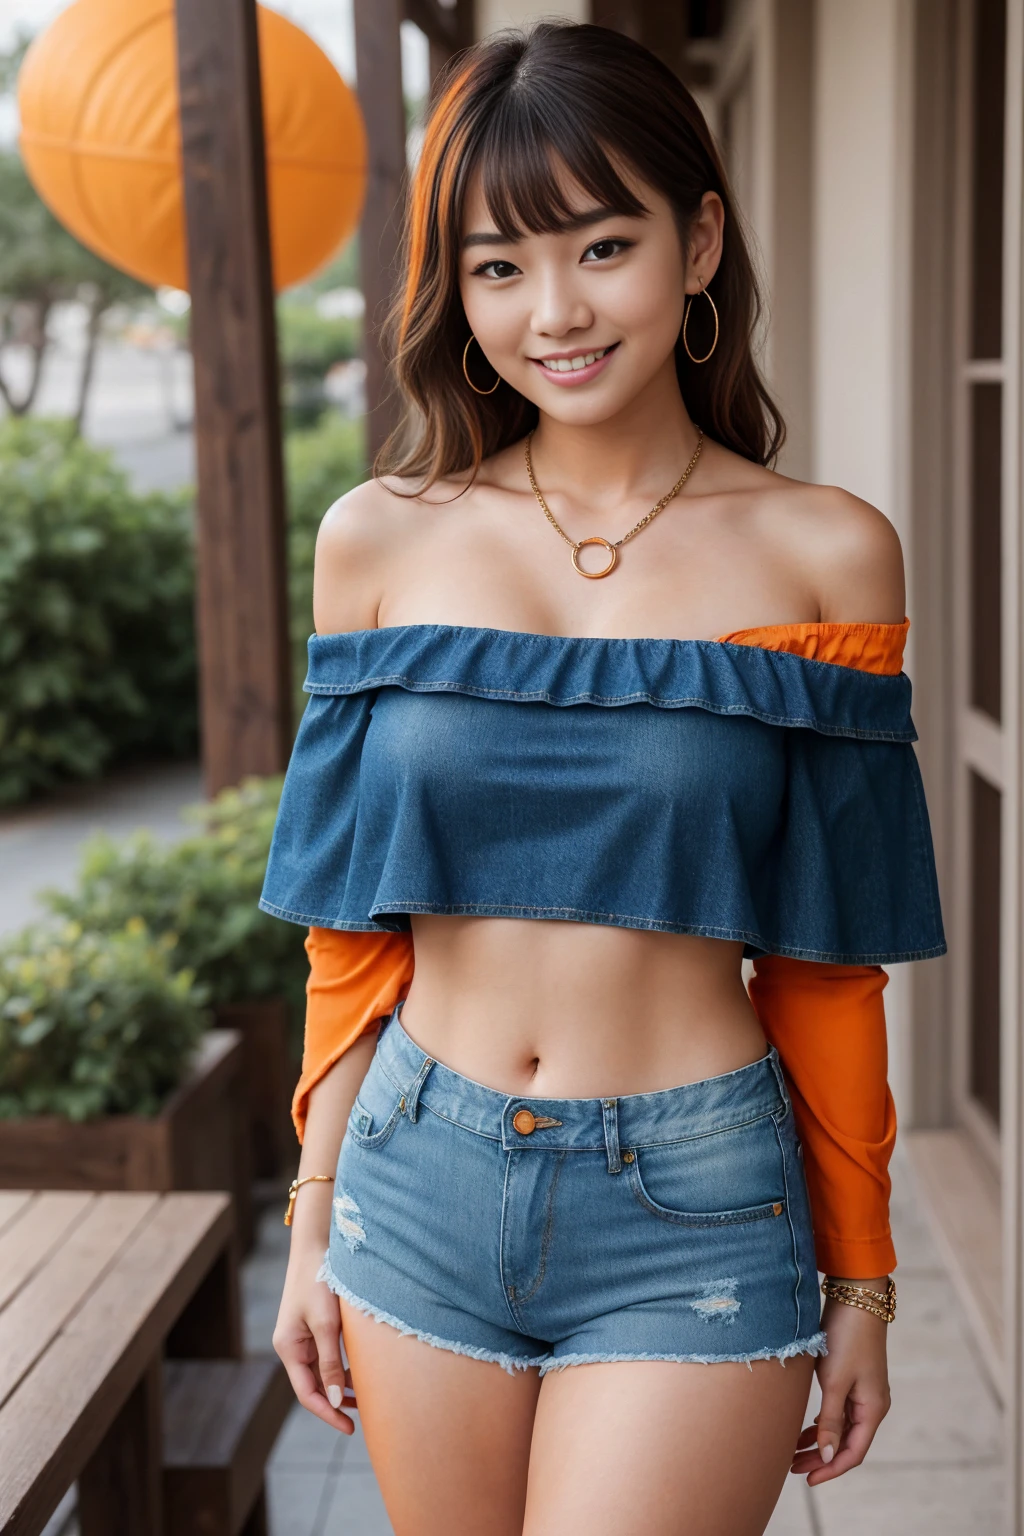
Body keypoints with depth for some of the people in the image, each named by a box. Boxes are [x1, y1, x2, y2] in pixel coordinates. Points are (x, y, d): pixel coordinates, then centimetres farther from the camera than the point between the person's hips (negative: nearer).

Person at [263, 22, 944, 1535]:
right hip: (422, 1191, 3)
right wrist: (315, 1219, 9)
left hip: (694, 1212, -2)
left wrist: (860, 1276, 5)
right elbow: (356, 927, 6)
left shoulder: (825, 556, -6)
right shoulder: (380, 539, -1)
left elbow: (826, 961, 0)